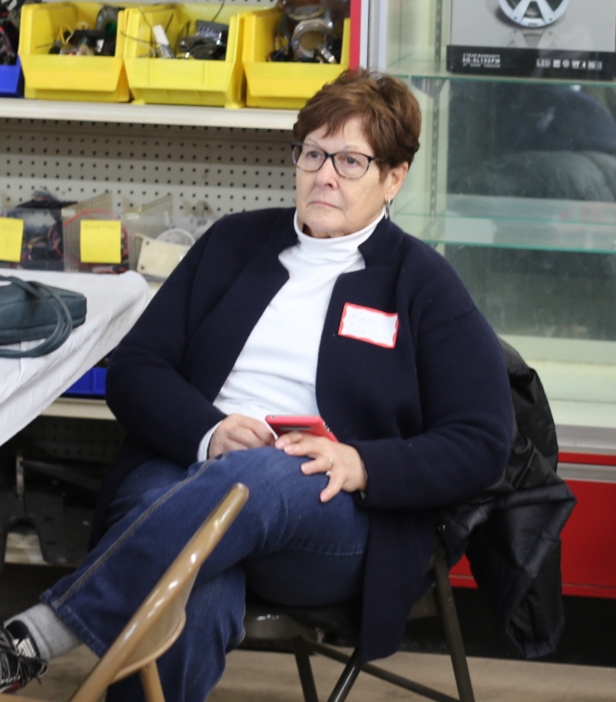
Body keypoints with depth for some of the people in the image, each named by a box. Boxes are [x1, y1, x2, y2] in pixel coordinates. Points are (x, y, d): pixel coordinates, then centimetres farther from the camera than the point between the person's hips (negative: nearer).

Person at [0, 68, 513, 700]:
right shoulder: (234, 242, 20)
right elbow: (132, 369, 13)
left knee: (247, 479, -40)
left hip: (338, 515, -1)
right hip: (184, 469, 2)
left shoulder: (422, 284, 12)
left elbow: (481, 444, 4)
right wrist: (208, 433, -10)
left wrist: (361, 463, -16)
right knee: (188, 605, -38)